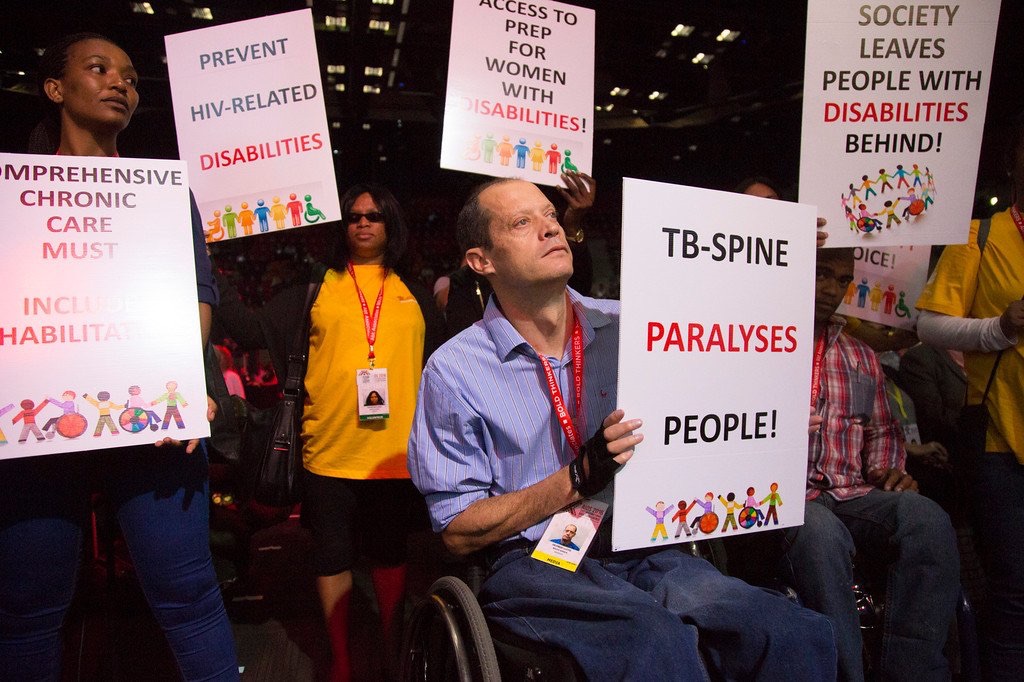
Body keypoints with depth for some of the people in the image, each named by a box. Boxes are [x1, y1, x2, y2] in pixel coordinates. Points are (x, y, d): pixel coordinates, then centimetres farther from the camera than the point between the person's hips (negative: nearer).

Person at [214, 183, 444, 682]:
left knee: (391, 553, 15)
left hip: (398, 451, 1)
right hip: (331, 451, -1)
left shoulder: (415, 294, 11)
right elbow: (254, 332, -1)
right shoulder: (315, 288, 6)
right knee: (332, 558, 11)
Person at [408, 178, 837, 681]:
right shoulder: (455, 370, -4)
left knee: (798, 636, -21)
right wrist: (579, 477, -17)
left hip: (644, 550, 4)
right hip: (533, 565, -3)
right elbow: (458, 532, -5)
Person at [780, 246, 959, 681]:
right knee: (821, 531, -37)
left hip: (853, 496, 5)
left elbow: (882, 431, 29)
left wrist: (887, 472, 8)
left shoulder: (861, 357, 24)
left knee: (926, 518, -26)